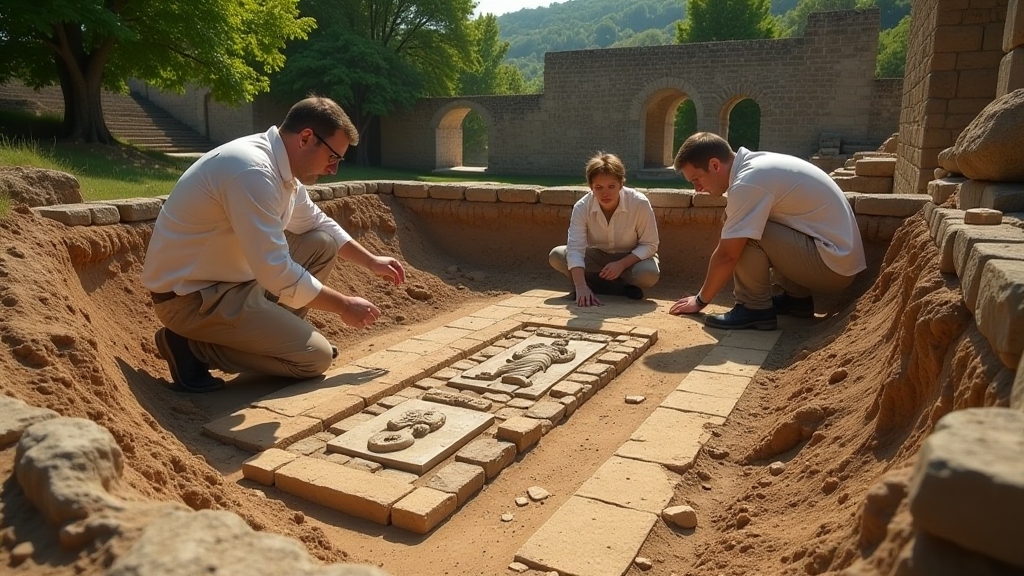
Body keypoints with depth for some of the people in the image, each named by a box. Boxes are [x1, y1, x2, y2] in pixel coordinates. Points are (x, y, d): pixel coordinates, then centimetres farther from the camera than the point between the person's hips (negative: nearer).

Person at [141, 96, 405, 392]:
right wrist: (344, 306, -18)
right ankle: (193, 345, -4)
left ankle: (273, 333, 13)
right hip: (191, 296, -9)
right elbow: (277, 274, -29)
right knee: (316, 357, -10)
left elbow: (318, 224, 20)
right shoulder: (253, 171, -28)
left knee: (323, 244, 9)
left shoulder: (280, 166, 2)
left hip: (230, 276, 10)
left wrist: (371, 261, 16)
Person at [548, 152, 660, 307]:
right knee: (556, 256, -21)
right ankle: (622, 288, -19)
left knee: (649, 274, -36)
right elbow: (575, 248, -30)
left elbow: (649, 245, -16)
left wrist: (621, 264, -32)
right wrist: (581, 287, -45)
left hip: (631, 259, -3)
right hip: (598, 256, 3)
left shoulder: (640, 204, -26)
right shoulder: (582, 207, -22)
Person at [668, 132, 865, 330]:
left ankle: (755, 309, -5)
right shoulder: (756, 166, 8)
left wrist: (700, 300, -3)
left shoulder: (749, 182, -21)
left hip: (832, 263, -9)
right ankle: (797, 297, 19)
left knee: (746, 236, -19)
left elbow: (727, 255, -17)